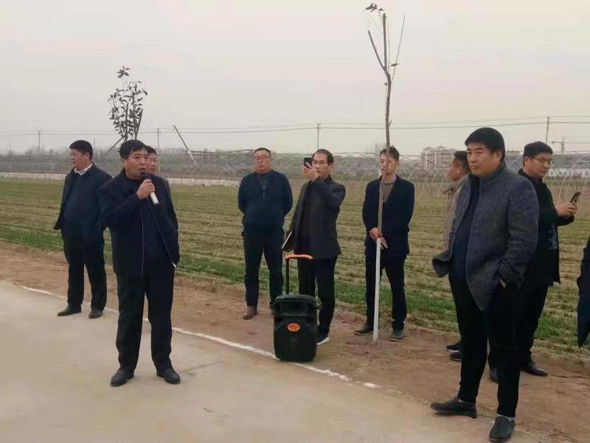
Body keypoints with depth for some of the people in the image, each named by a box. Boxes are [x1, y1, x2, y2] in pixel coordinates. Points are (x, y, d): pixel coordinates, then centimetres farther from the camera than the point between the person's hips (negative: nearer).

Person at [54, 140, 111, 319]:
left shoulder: (102, 178, -10)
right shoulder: (70, 176, 12)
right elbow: (65, 203, 17)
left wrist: (97, 230, -16)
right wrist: (62, 225, 8)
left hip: (90, 236, -6)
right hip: (71, 235, 7)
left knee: (96, 272, 6)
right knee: (73, 272, 15)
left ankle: (97, 306, 17)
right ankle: (74, 304, 26)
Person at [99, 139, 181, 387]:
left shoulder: (159, 184, 5)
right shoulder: (110, 189, -5)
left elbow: (171, 217, 13)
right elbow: (109, 219, -21)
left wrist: (173, 246, 7)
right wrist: (137, 197, -26)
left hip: (161, 261, 3)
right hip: (130, 263, -2)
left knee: (161, 314, 9)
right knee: (129, 315, 8)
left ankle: (163, 364, 20)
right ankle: (126, 365, 21)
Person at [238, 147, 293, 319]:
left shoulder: (281, 179, -1)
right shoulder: (247, 180, 3)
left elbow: (288, 203, 4)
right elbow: (241, 204, 10)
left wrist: (275, 217, 8)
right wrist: (254, 216, 12)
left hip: (274, 232, -1)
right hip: (252, 232, 1)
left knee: (276, 270, 6)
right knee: (251, 270, 6)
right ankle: (251, 305, 15)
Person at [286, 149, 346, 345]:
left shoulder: (337, 188, -6)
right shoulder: (306, 187, 13)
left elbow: (333, 202, -30)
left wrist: (316, 180, -37)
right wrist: (290, 240, 11)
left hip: (324, 249, -6)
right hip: (304, 247, 6)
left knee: (325, 293, 2)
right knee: (305, 291, 14)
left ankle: (323, 332, 11)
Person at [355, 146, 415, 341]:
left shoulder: (406, 187, -1)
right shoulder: (371, 186, 11)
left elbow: (404, 217, -10)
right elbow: (366, 214, 4)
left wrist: (383, 231, -15)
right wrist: (373, 230, -14)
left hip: (395, 244, -4)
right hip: (373, 243, 4)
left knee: (397, 287, 3)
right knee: (371, 286, 9)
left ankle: (398, 326, 12)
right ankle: (370, 322, 20)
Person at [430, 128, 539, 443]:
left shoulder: (518, 187, -13)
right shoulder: (468, 185, 12)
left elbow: (524, 239, -17)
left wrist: (502, 275, -17)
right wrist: (452, 262, 10)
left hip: (494, 284, -7)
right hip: (464, 280, 7)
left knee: (503, 348, 4)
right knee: (471, 343, 18)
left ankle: (506, 414, 16)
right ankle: (466, 400, 32)